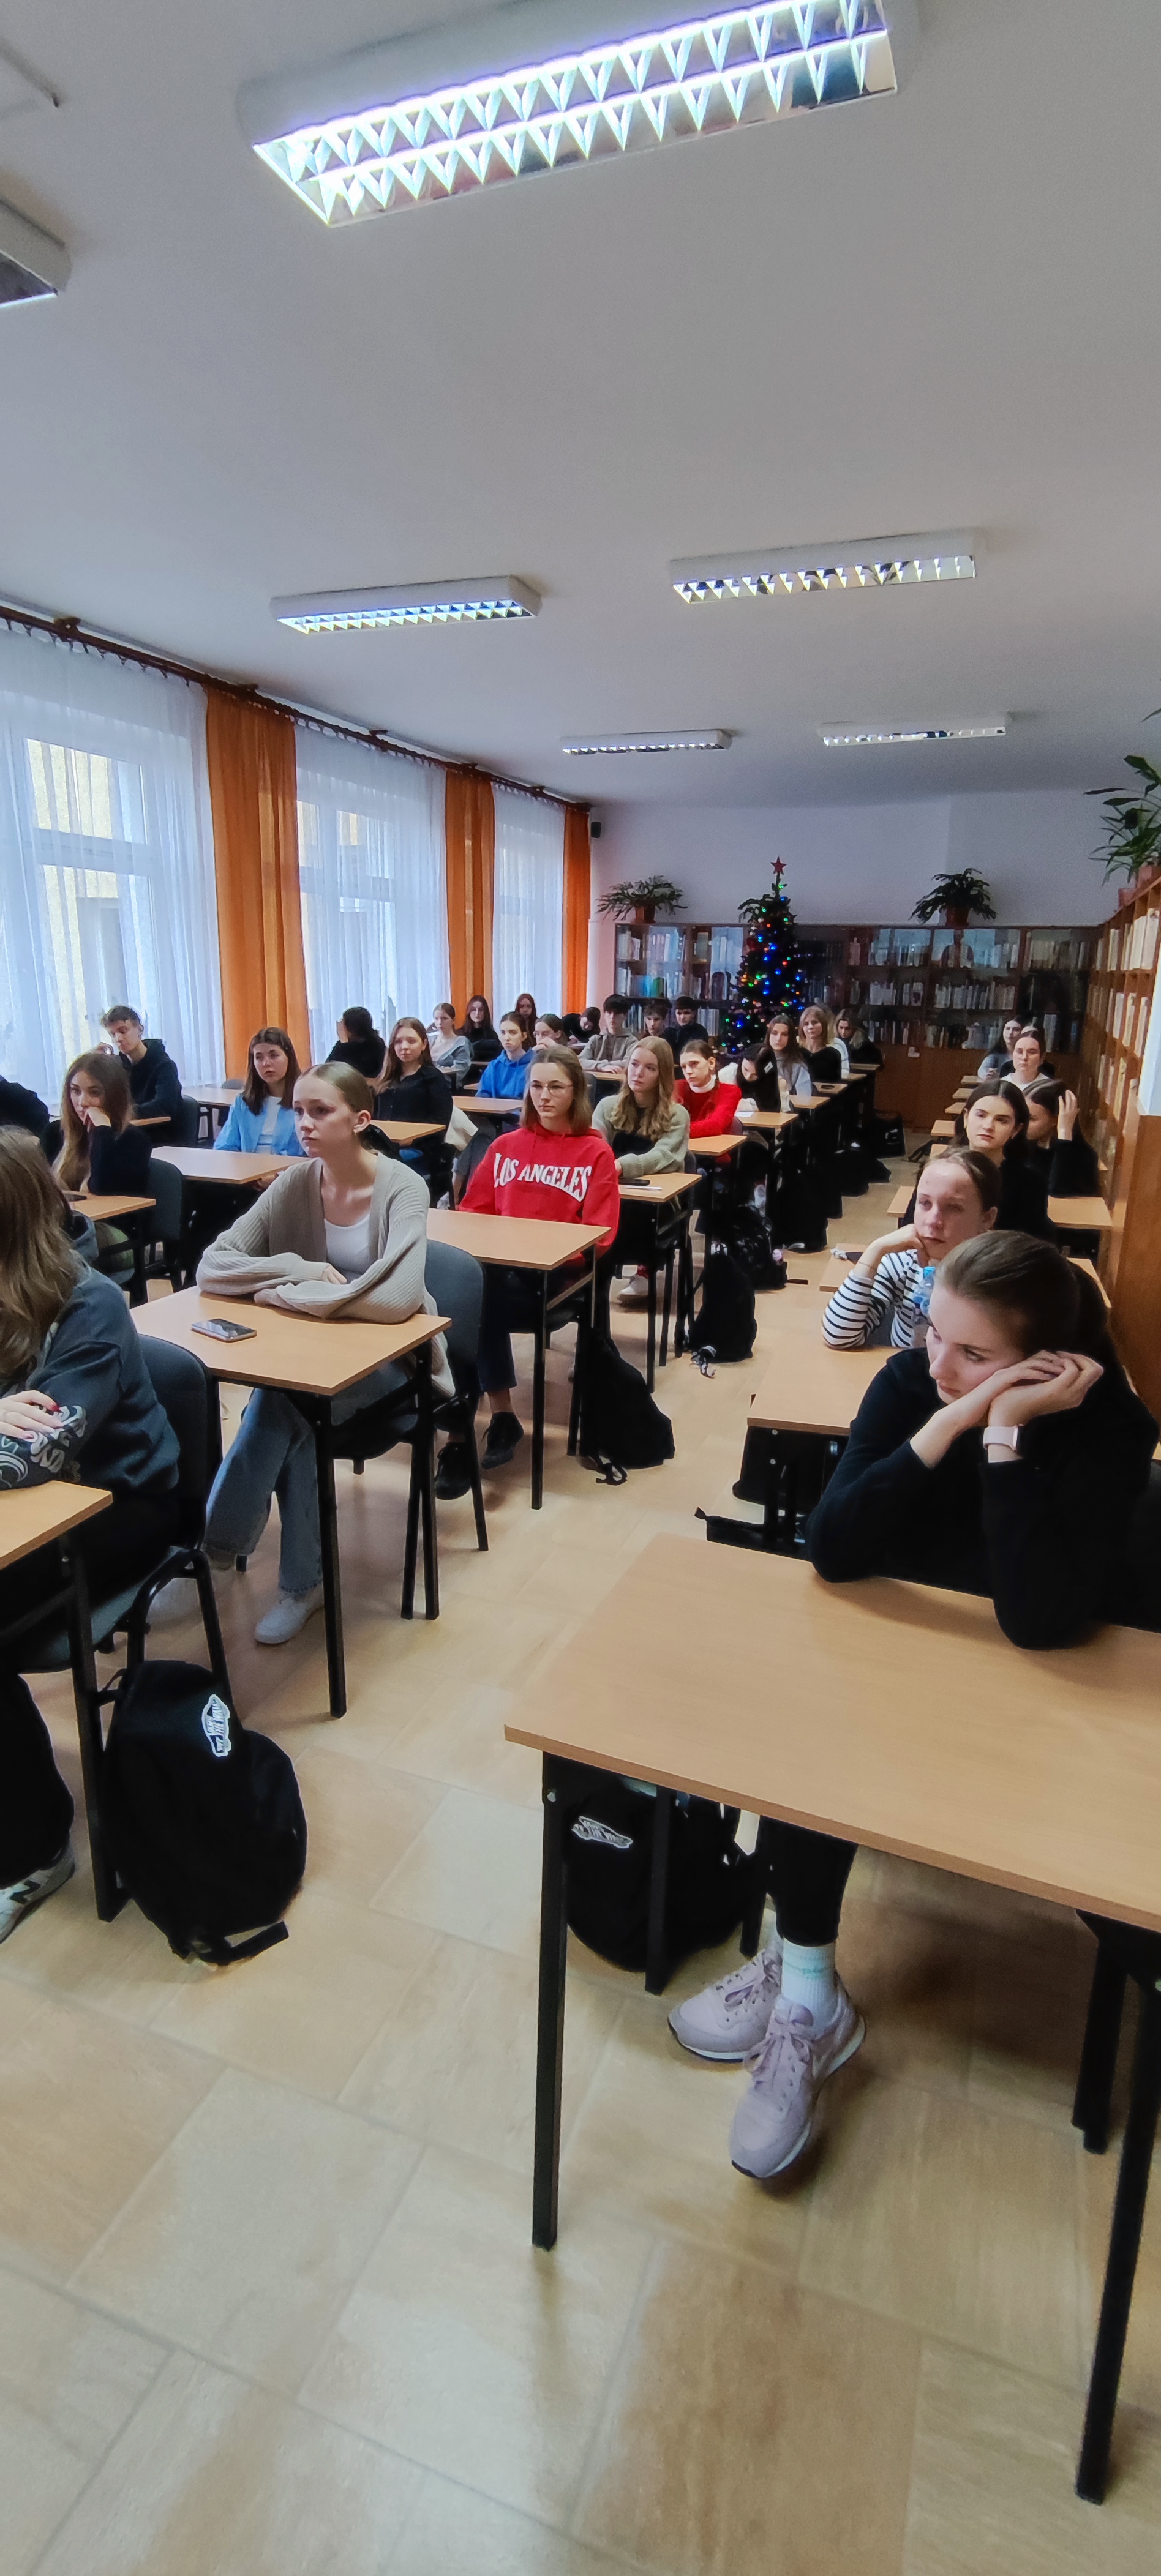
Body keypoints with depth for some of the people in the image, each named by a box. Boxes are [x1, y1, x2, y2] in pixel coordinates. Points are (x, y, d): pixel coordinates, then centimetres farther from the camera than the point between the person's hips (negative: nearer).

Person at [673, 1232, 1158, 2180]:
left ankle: (804, 1988, 0)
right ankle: (809, 2000, -3)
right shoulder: (913, 1380, -13)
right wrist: (945, 1426, -31)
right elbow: (831, 1550, -22)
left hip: (1025, 1686, -3)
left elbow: (1040, 1619, -32)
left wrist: (1004, 1432, -36)